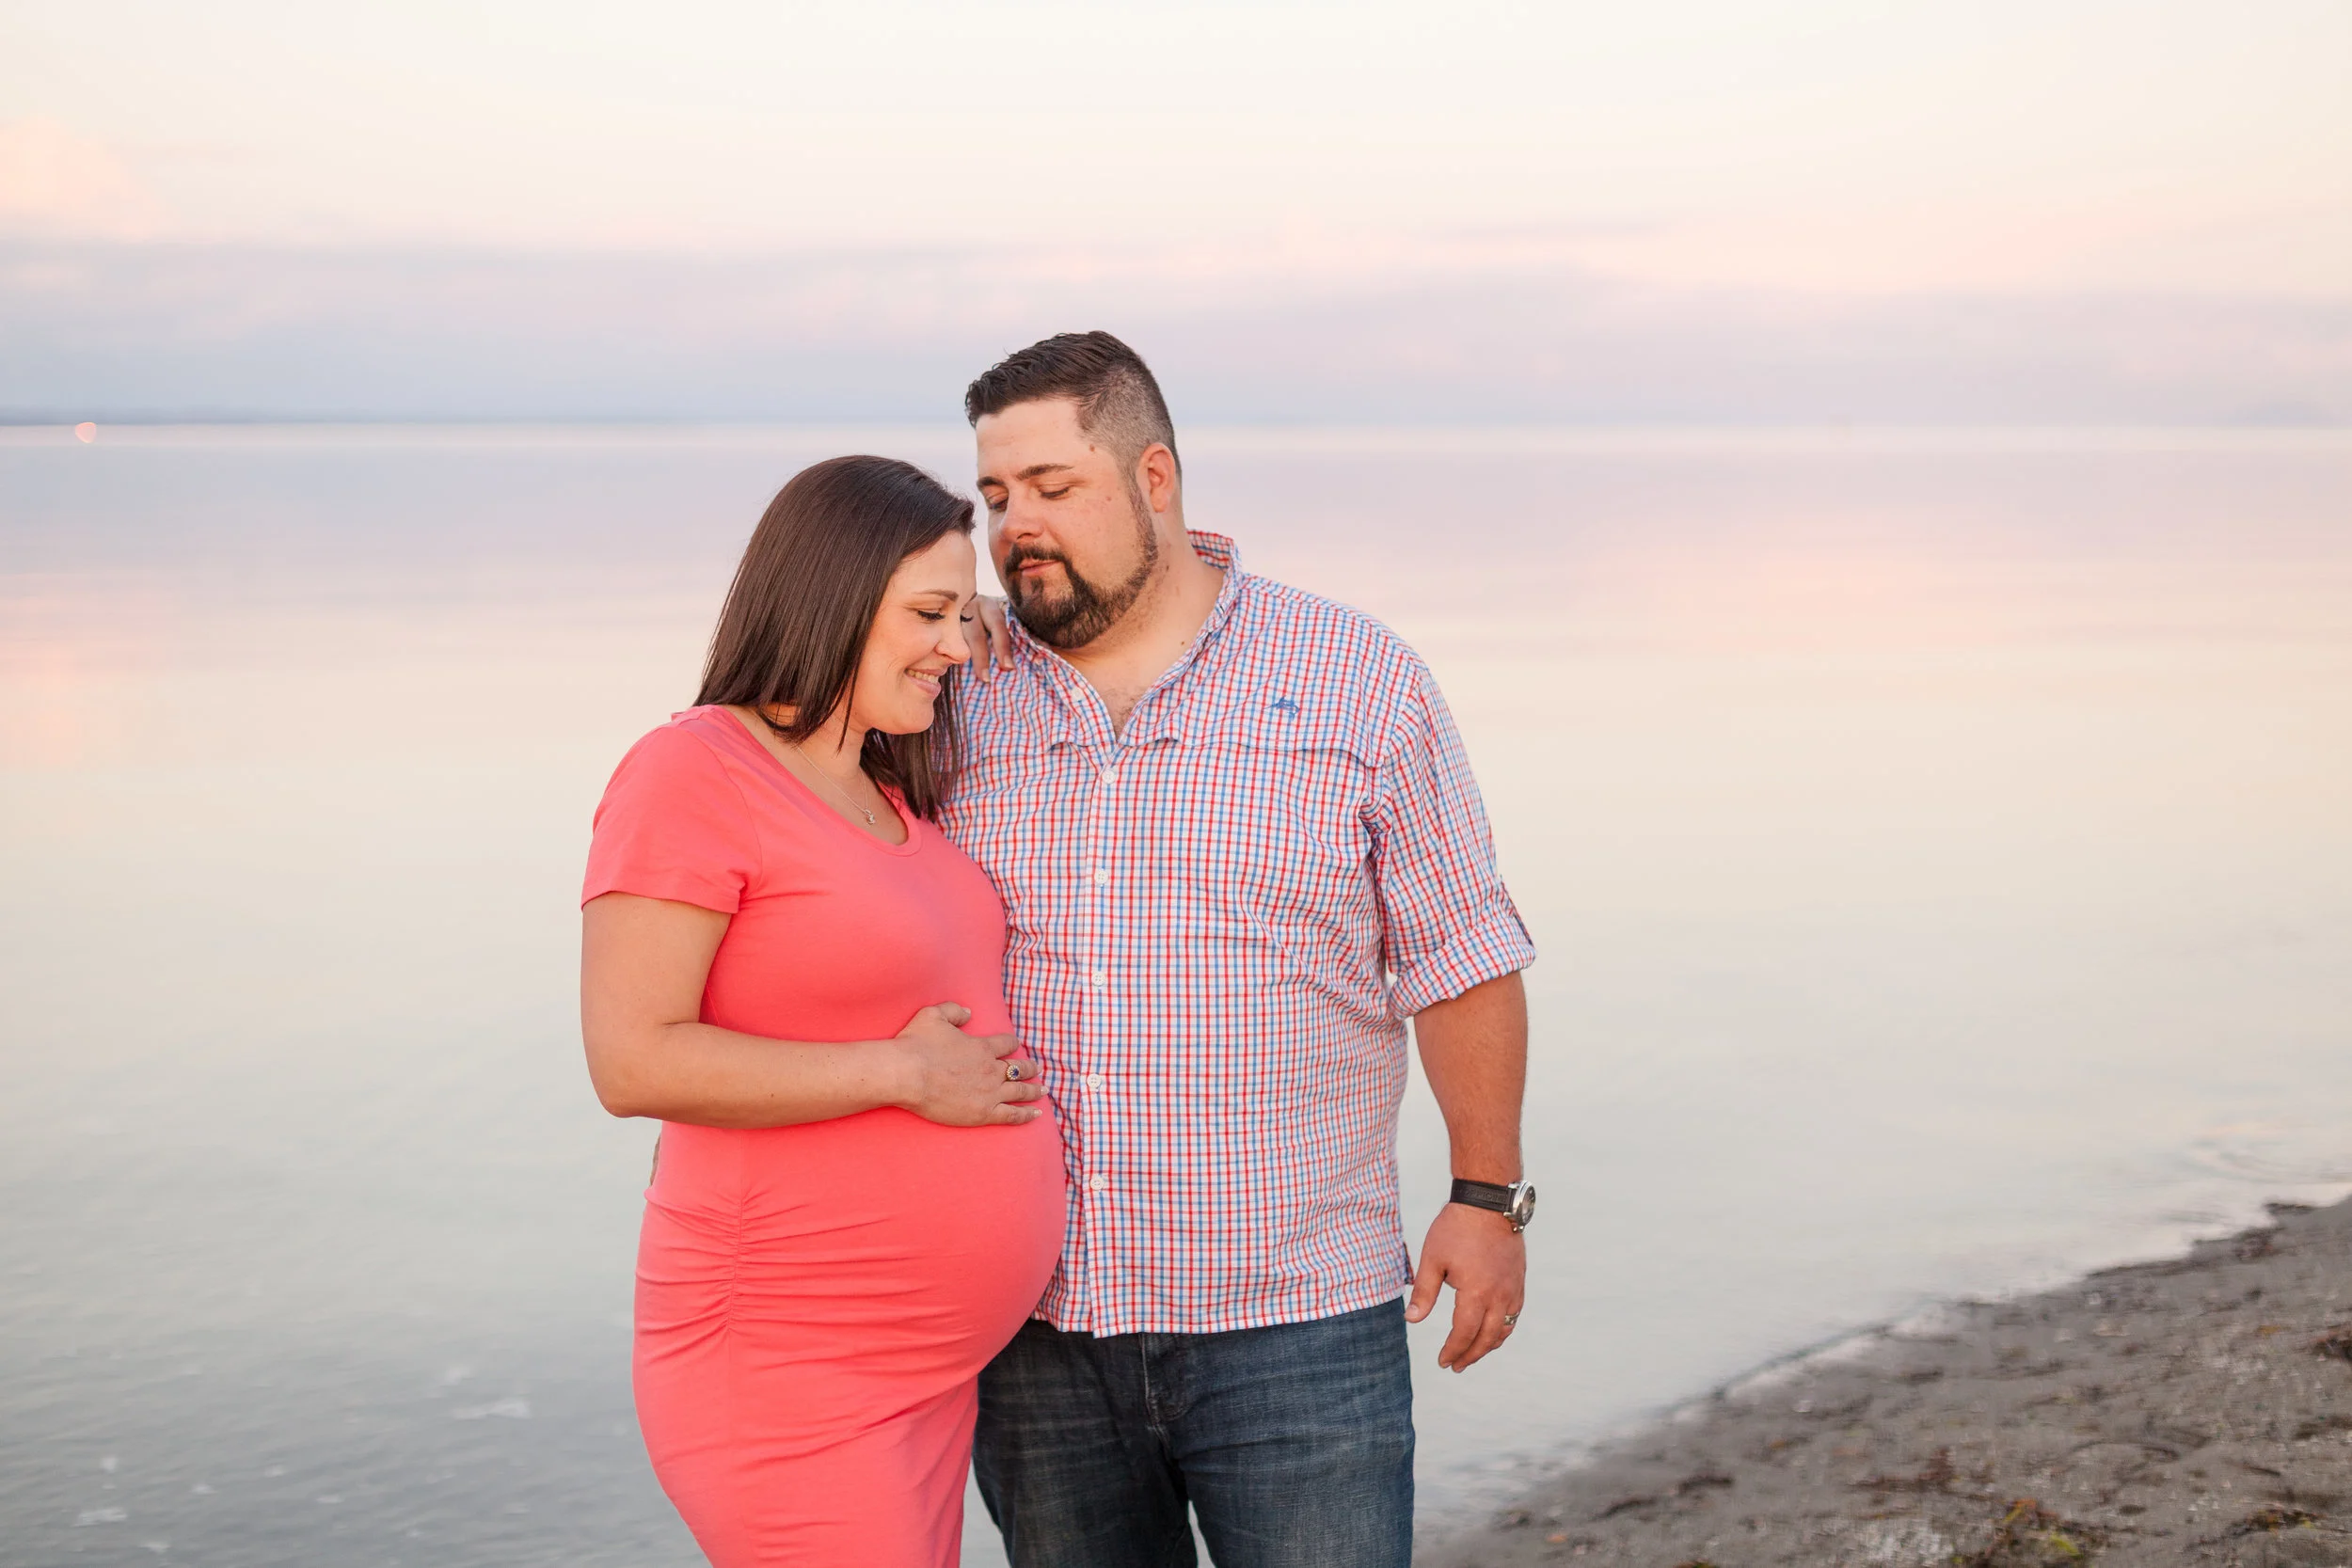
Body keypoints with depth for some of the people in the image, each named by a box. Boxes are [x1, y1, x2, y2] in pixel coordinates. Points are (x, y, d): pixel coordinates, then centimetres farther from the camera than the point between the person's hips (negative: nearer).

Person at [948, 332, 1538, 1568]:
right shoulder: (958, 705, 5)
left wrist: (1486, 1197, 1)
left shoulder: (1359, 683, 0)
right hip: (1031, 1329, 3)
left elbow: (1460, 958, 3)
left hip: (1293, 1328, -2)